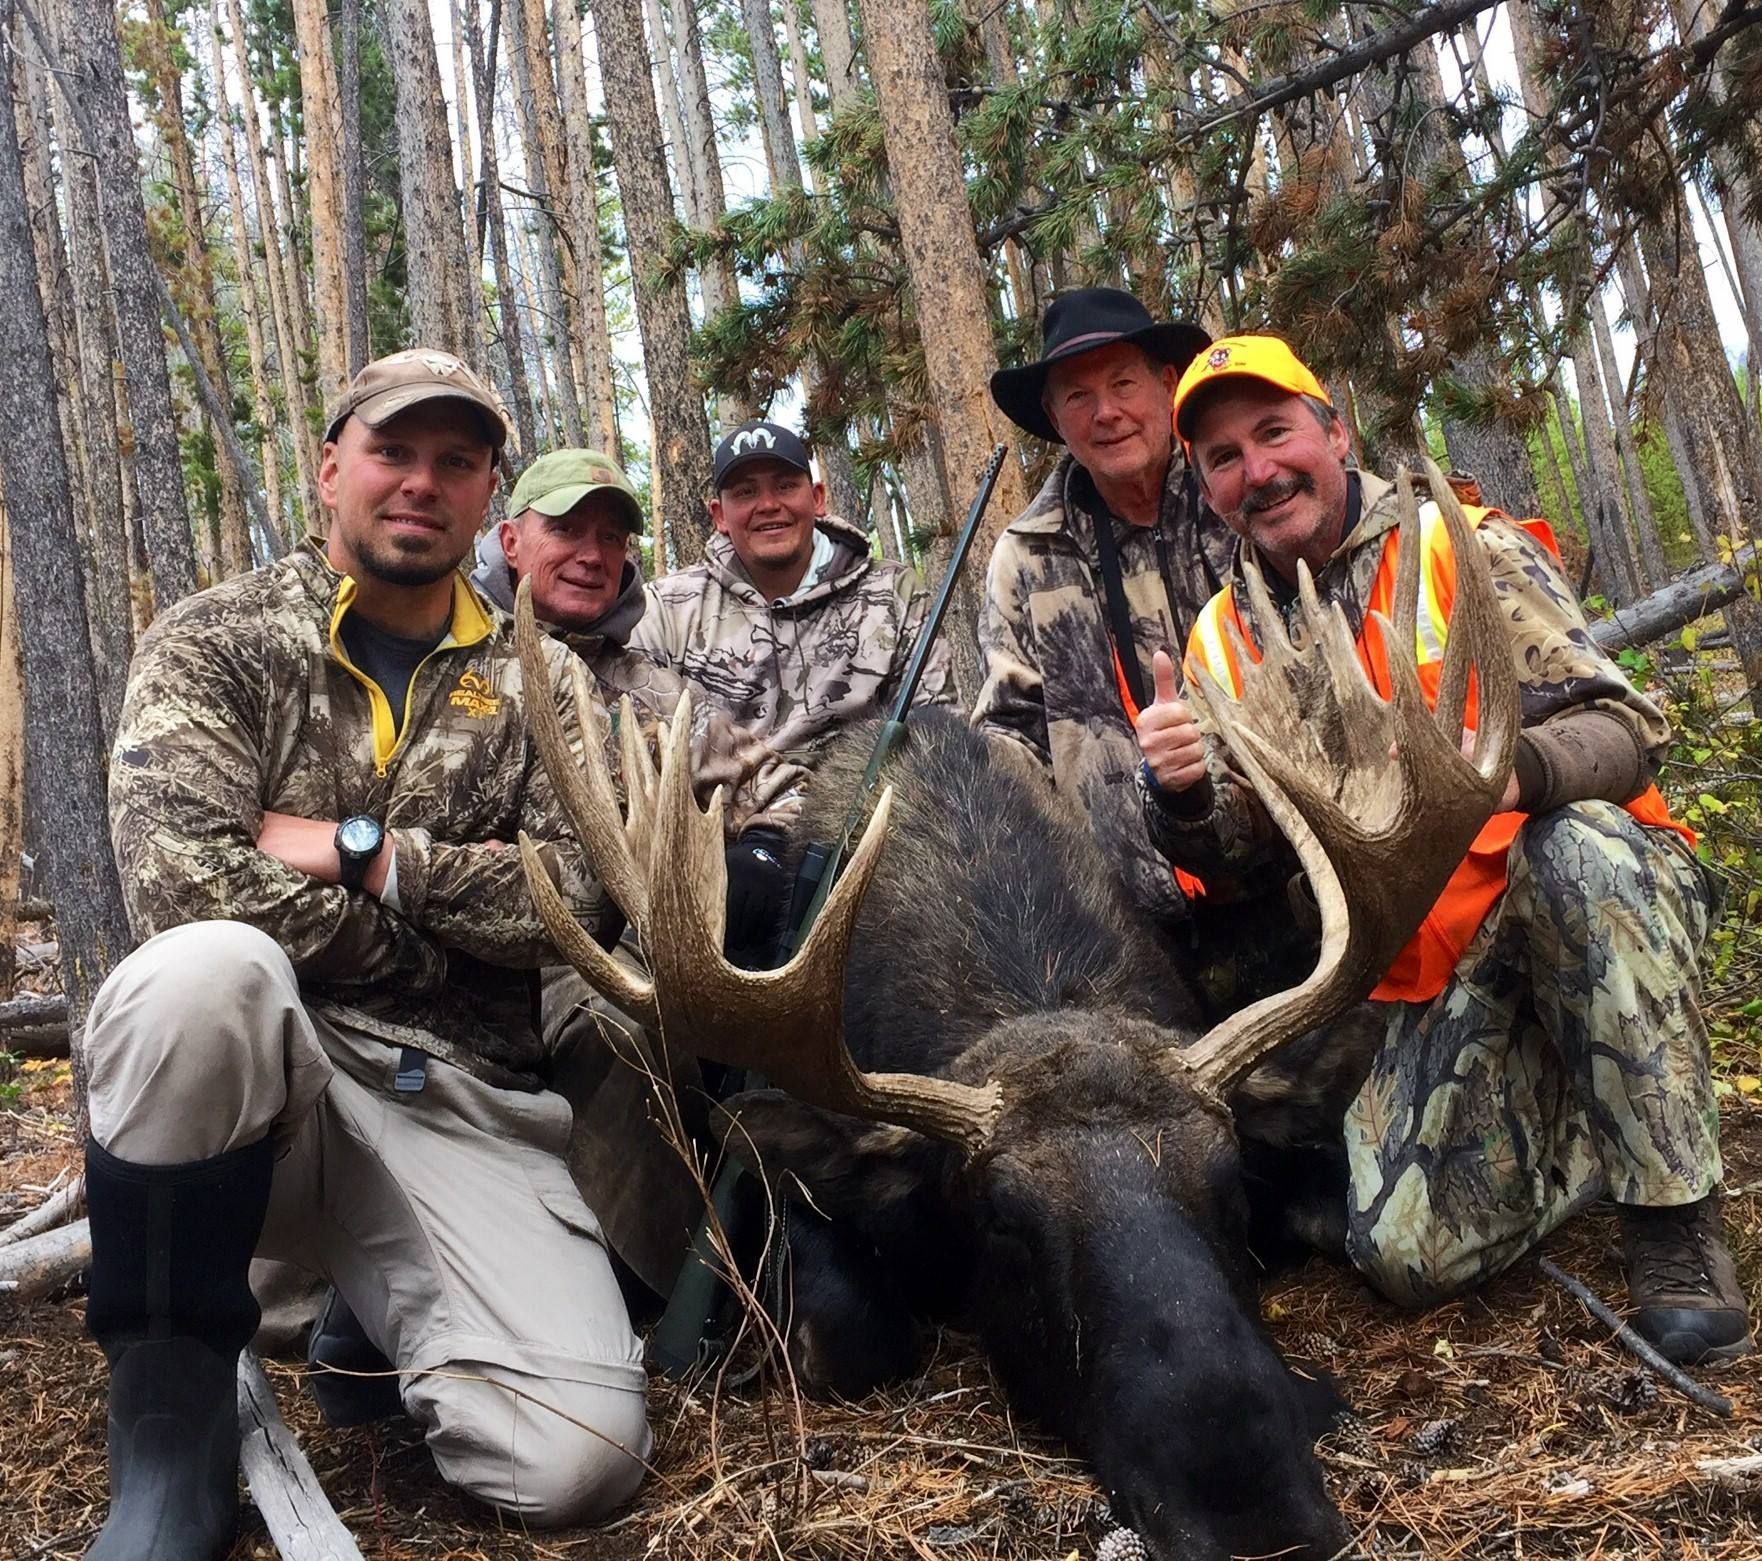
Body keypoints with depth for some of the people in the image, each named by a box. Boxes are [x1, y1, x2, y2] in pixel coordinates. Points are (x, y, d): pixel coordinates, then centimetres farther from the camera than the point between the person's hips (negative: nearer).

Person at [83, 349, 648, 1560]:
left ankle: (383, 1307, 13)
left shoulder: (537, 683, 11)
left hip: (466, 1109, 2)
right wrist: (450, 942, -9)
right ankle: (173, 1416, -15)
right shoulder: (215, 641, 2)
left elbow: (575, 901, -3)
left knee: (581, 1455, -20)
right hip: (265, 1070, -1)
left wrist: (362, 851, -11)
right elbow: (184, 883, -15)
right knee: (205, 970, -39)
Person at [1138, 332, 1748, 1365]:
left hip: (1601, 895, -3)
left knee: (1571, 851, -39)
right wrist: (1180, 793, -21)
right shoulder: (1225, 642, 6)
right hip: (1433, 967, 3)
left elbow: (1631, 728, -15)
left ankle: (1675, 1212, -18)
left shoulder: (1462, 549, -6)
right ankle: (1598, 1125, 17)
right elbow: (1229, 849, 3)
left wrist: (1513, 769, -38)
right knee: (1408, 1255, -15)